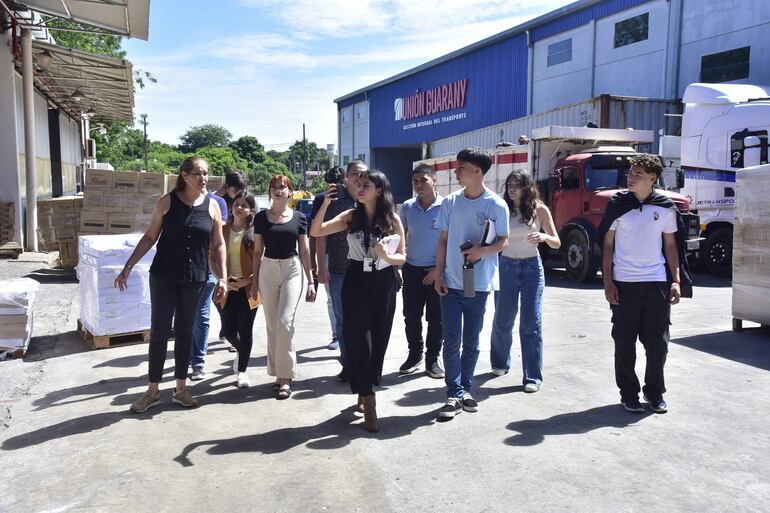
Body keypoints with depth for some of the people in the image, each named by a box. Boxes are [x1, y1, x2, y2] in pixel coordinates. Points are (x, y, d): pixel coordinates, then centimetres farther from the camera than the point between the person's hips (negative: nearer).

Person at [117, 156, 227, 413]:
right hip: (163, 276, -1)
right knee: (159, 332, 3)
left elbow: (218, 244, 5)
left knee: (184, 332, 10)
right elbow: (150, 236, 2)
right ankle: (153, 391, 16)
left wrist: (222, 278, -1)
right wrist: (128, 267, -1)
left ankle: (181, 389, 22)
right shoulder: (167, 201, -3)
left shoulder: (212, 206, 1)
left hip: (194, 279, 1)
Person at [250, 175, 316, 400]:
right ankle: (278, 373, 18)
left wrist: (311, 281, 2)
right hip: (268, 270, 2)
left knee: (284, 322, -12)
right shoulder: (261, 217, 5)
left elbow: (304, 251, 5)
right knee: (272, 325, 6)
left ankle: (285, 377, -3)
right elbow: (258, 251, 9)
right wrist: (254, 281, 7)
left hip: (292, 270, -2)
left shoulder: (299, 217, 2)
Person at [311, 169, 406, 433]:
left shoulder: (392, 219, -1)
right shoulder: (351, 216, 1)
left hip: (383, 283, 1)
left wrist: (386, 256, -21)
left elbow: (402, 258, 0)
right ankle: (368, 401, 3)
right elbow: (315, 232, -5)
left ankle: (364, 393, 28)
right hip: (356, 282, 0)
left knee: (379, 339, 8)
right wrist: (325, 204, -16)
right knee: (359, 339, -4)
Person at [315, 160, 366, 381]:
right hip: (339, 271, 0)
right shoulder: (334, 199, 1)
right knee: (342, 320, 9)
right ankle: (347, 363, 22)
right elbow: (321, 234, 1)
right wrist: (322, 266, -4)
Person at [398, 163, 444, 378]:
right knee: (411, 316, 7)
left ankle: (432, 359, 19)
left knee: (436, 318, 5)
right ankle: (414, 354, 24)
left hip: (436, 271, -3)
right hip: (412, 269, 3)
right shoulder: (407, 206, 5)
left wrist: (439, 268, -10)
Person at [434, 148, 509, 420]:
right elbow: (443, 240, 7)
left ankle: (465, 388, 28)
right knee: (451, 341, -2)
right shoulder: (450, 202, 3)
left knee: (471, 342, 11)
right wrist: (438, 275, 0)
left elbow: (503, 242, 0)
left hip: (479, 285, -1)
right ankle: (454, 394, 8)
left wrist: (483, 250, -20)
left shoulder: (496, 205, -6)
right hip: (451, 283, 1)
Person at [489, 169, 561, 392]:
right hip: (507, 266, 1)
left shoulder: (540, 210, -1)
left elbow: (557, 243, 1)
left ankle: (533, 377, 2)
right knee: (502, 321, 10)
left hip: (532, 267, -1)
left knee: (531, 323, -5)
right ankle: (500, 363, 33)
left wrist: (544, 236, -19)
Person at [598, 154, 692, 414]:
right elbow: (607, 244, 1)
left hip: (657, 283, 1)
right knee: (624, 342, 5)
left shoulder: (666, 208, 4)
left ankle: (655, 392, 25)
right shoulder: (618, 204, 0)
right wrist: (608, 282, -5)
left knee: (658, 342, 6)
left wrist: (677, 281, 2)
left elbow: (671, 245, 10)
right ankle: (629, 394, 19)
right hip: (624, 284, -1)